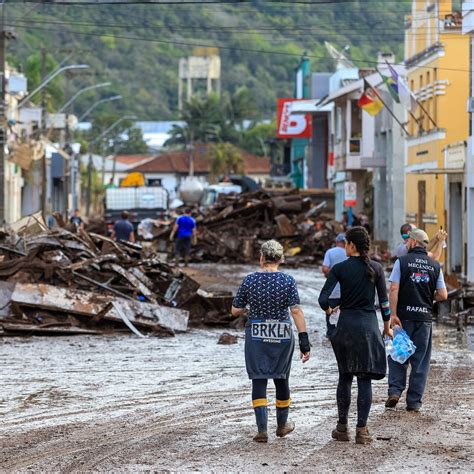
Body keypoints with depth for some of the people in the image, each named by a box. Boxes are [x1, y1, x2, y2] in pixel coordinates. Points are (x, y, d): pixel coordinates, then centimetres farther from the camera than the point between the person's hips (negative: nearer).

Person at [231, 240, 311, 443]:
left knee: (259, 381, 2)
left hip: (256, 335, -1)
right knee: (281, 379, 17)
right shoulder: (287, 281, -7)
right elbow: (296, 311, -14)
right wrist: (304, 340, -13)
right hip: (282, 335, 1)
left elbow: (235, 311, 0)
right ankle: (282, 425, 33)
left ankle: (262, 429, -7)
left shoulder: (249, 280, -5)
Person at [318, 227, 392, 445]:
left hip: (346, 323, 0)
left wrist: (328, 309, 11)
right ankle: (361, 430, -2)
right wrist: (387, 326, 15)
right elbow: (384, 301, 3)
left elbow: (323, 298, -11)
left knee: (345, 377, 12)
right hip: (368, 324, 0)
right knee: (365, 379, 1)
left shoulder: (339, 268, -5)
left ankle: (342, 428, 16)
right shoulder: (376, 268, 0)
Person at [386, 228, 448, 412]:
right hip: (425, 317, 2)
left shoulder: (402, 261, -3)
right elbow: (443, 295, 3)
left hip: (404, 315, -2)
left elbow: (394, 289, -12)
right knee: (420, 360, 7)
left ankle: (395, 390, -3)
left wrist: (393, 314, -12)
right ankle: (414, 402, 7)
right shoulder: (435, 266, 5)